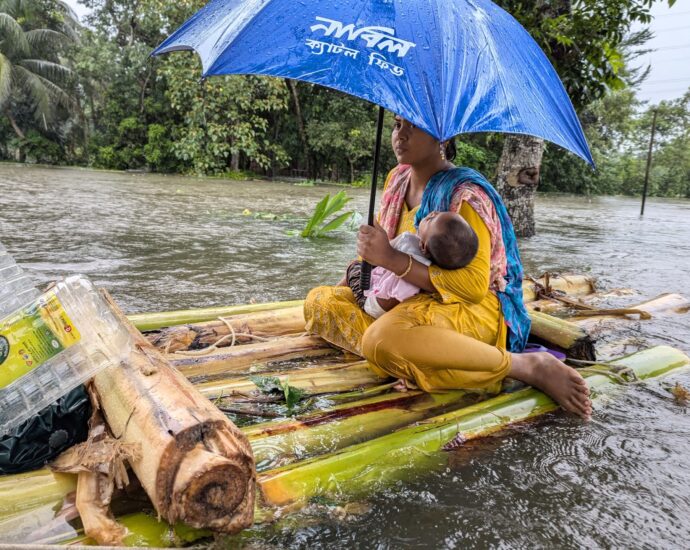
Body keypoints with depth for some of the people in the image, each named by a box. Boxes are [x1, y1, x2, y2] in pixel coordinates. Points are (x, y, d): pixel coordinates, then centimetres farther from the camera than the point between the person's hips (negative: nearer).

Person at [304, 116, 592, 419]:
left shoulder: (464, 194, -15)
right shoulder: (397, 179, 8)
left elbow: (474, 286, -22)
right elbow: (379, 243, 23)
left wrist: (391, 259, -26)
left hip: (472, 308, -8)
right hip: (407, 299, 8)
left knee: (382, 339, -38)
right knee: (318, 302, -4)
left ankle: (528, 365, -24)